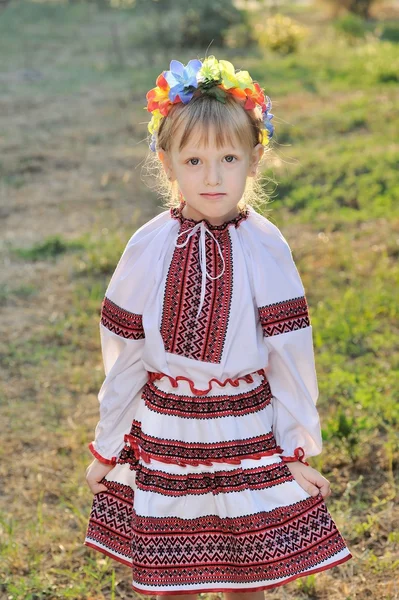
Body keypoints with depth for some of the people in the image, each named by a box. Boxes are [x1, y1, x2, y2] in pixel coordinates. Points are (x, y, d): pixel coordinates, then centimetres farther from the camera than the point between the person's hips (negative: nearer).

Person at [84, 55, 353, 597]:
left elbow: (289, 357, -3)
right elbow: (124, 360, 0)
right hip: (164, 439, 0)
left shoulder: (266, 247, -10)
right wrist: (107, 450, 7)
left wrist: (297, 450, 2)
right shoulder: (149, 248, -9)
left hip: (247, 437, 0)